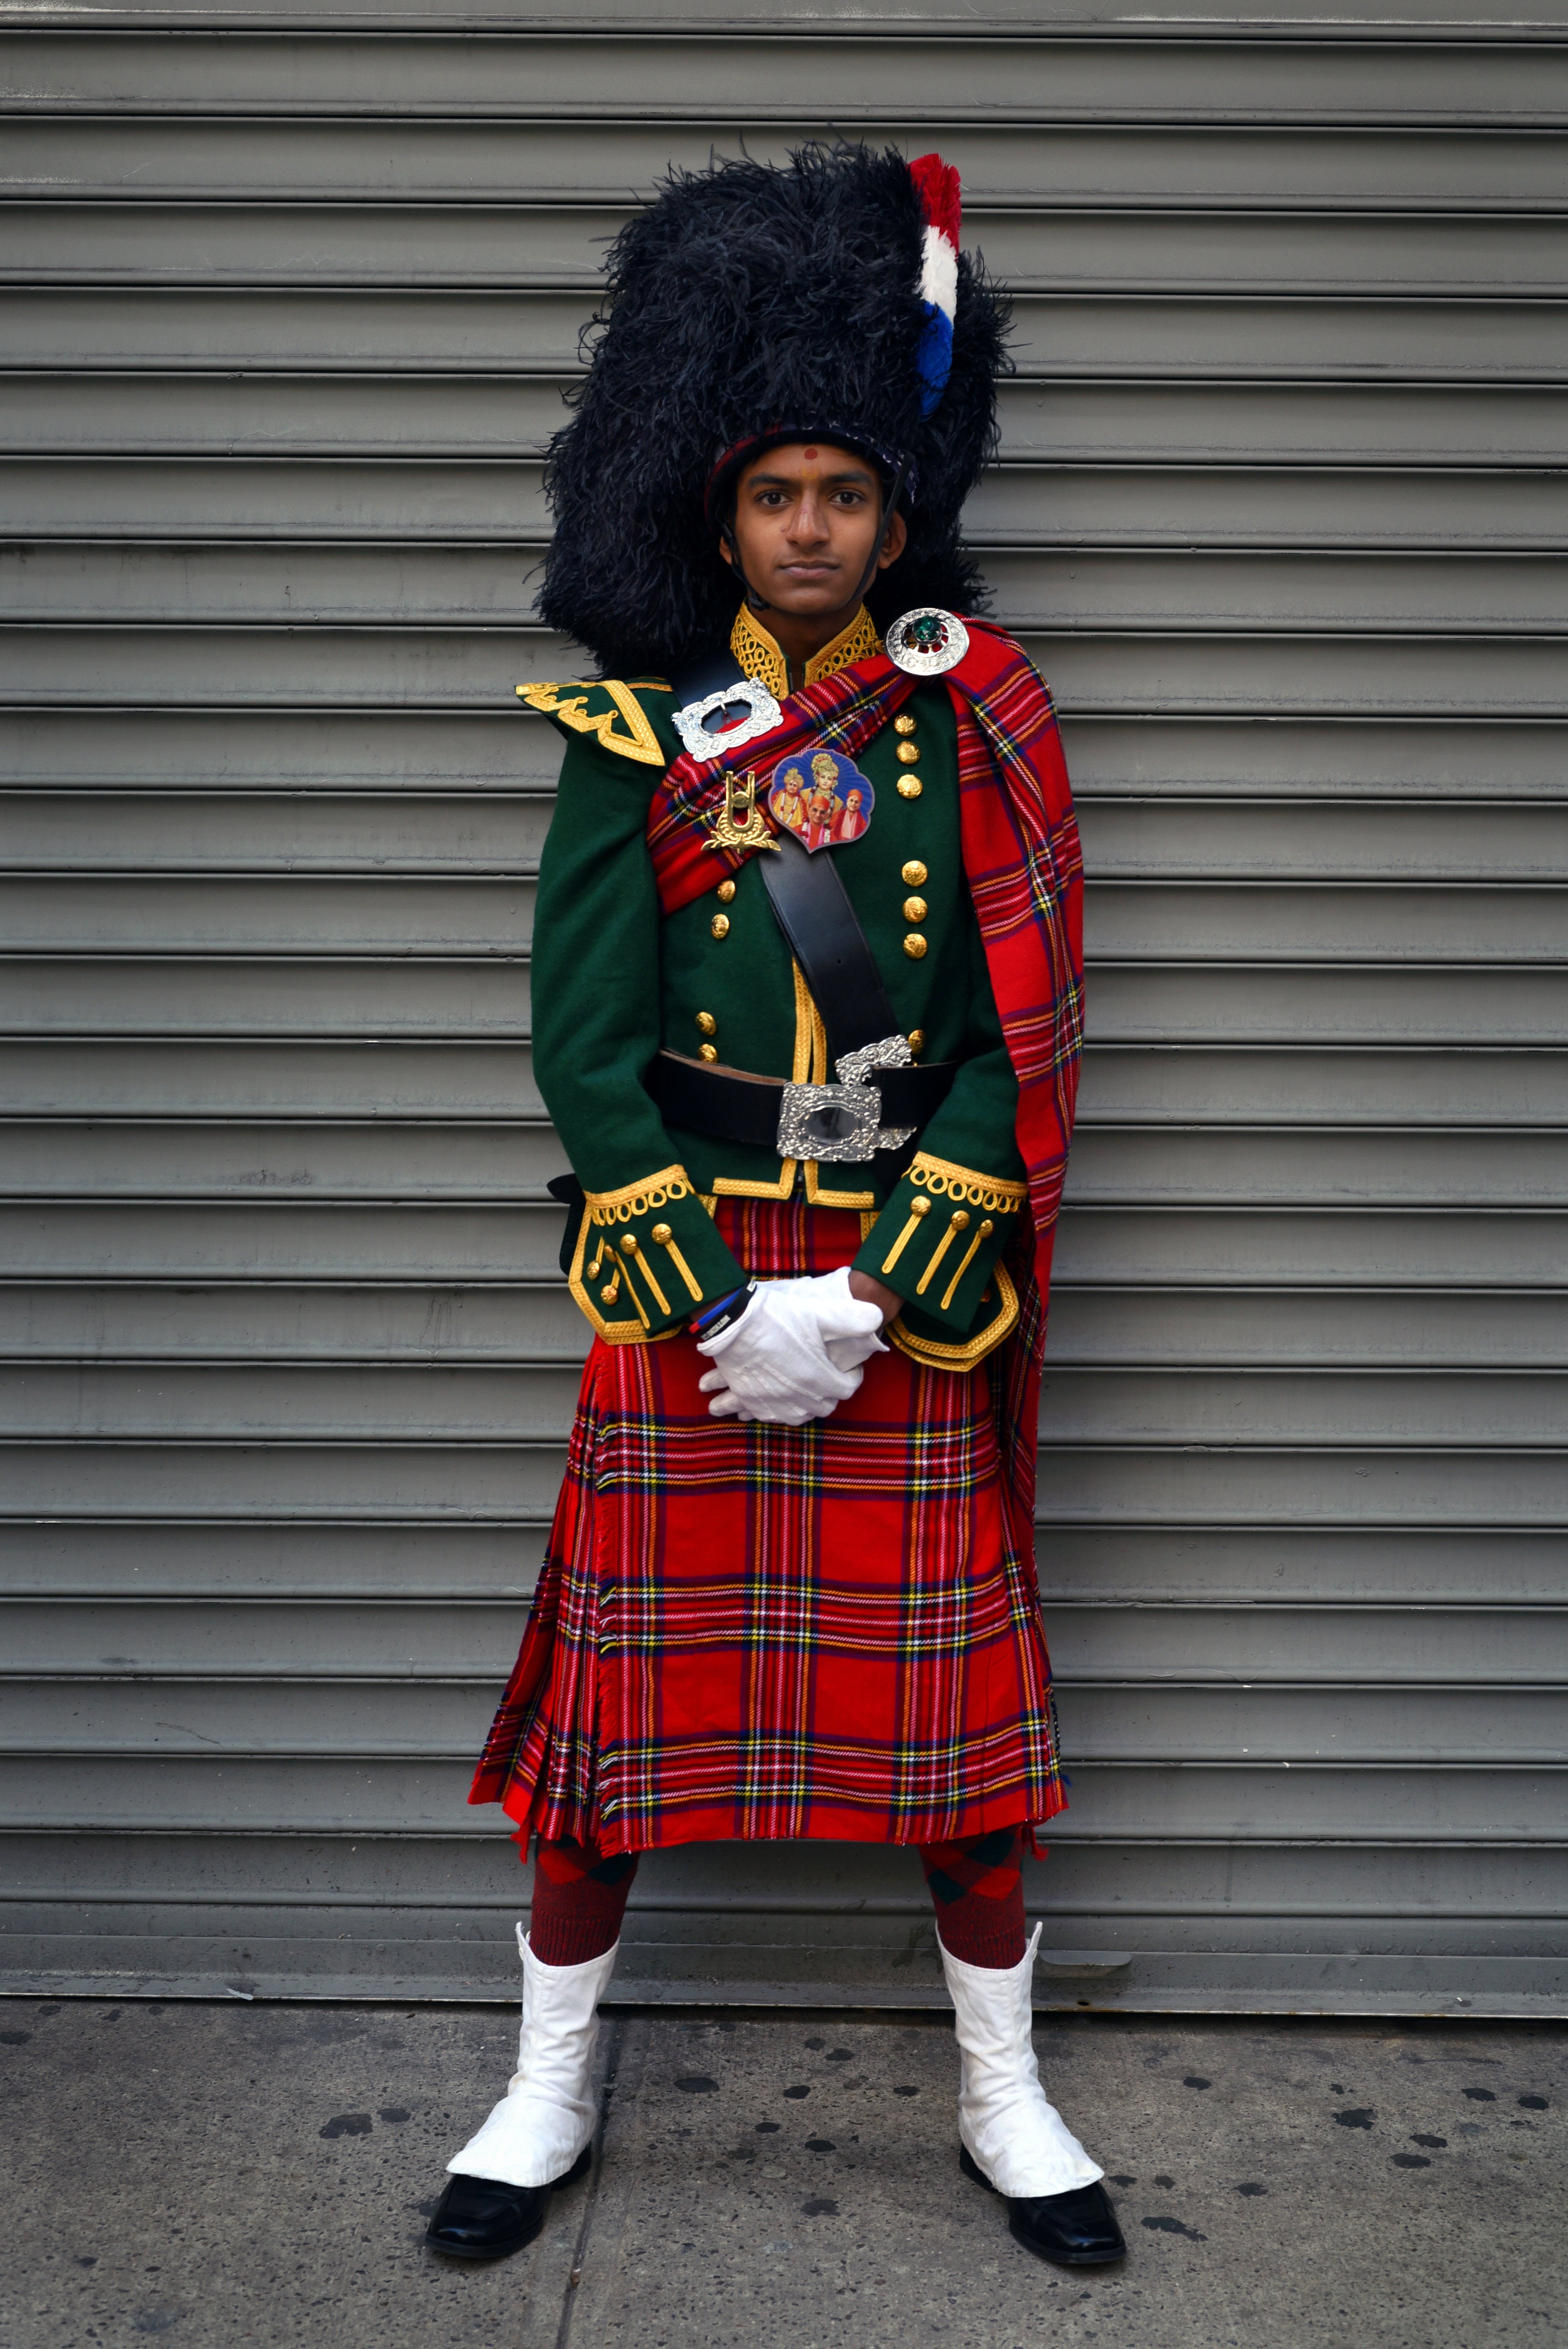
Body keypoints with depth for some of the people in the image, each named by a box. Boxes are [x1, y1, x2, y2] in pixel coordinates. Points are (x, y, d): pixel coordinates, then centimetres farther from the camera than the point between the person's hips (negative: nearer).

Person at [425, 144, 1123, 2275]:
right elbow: (582, 1043, -5)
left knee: (948, 1699, 9)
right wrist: (726, 1307, -12)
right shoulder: (634, 738, 1)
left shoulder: (979, 725, 1)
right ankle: (553, 2089, 30)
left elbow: (1019, 1040, -3)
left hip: (913, 1286, 0)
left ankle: (1005, 2099, 30)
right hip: (681, 1280, 0)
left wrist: (873, 1300, -11)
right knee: (624, 1687, 8)